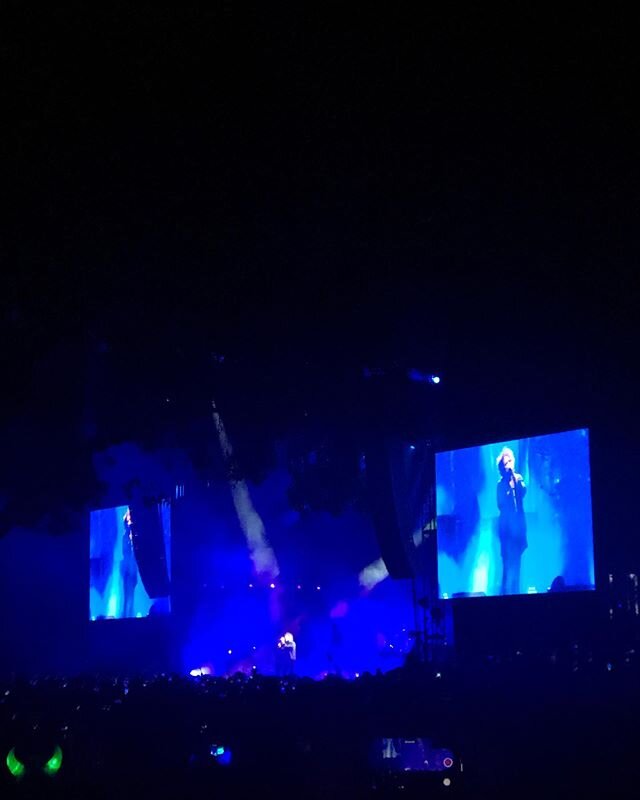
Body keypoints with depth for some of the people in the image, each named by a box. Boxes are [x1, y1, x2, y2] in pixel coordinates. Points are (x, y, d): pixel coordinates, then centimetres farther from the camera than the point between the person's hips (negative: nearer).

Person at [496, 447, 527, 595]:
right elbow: (500, 504, -1)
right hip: (507, 525, -1)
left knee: (516, 559, 5)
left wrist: (516, 480, -13)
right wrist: (509, 488, -8)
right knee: (508, 560, -5)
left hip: (519, 523, 1)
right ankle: (507, 591, -2)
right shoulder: (501, 484, 6)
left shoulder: (518, 478, 7)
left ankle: (515, 591, 12)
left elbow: (523, 491, -11)